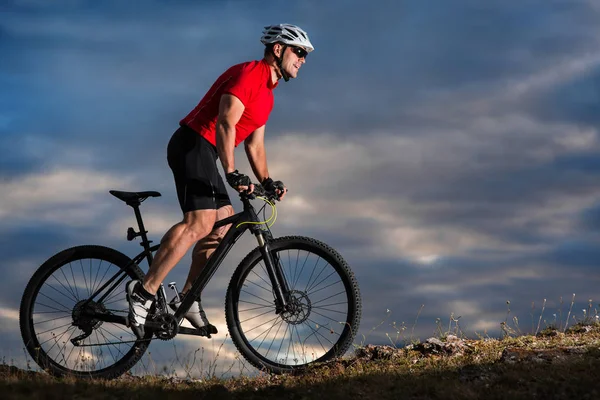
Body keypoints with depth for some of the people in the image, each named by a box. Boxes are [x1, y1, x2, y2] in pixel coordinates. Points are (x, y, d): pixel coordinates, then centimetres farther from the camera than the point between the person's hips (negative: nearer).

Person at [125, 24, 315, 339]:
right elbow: (225, 123, -24)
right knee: (201, 220, -24)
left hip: (204, 154, 11)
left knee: (224, 225, 9)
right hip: (193, 145, -11)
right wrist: (232, 173, -32)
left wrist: (267, 182, 7)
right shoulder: (249, 73, -11)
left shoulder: (267, 94, 21)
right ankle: (144, 292, -28)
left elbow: (254, 145, 22)